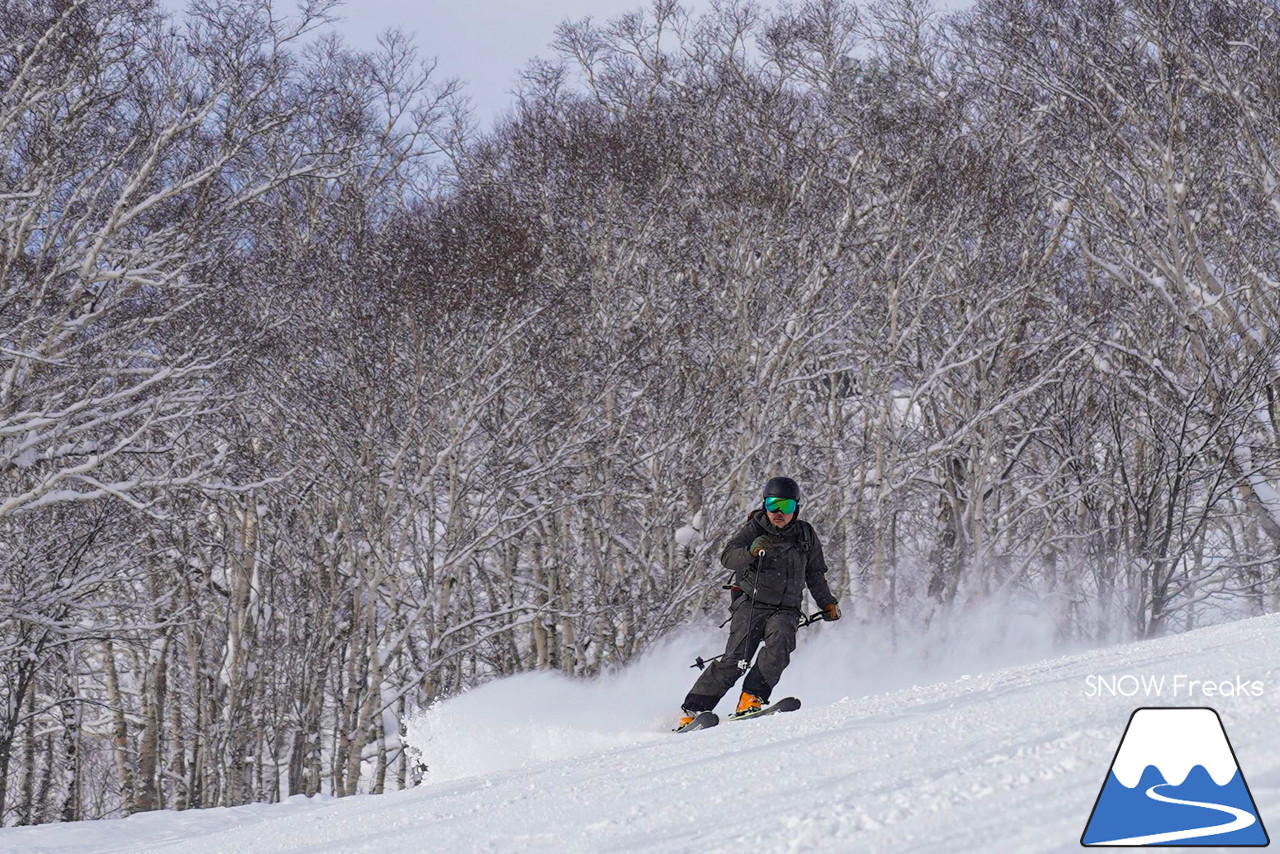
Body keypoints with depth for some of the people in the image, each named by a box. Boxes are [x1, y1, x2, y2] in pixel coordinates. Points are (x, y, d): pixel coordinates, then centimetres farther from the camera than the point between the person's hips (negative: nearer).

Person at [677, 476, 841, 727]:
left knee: (780, 640, -30)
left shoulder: (806, 536, 11)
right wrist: (751, 552, -33)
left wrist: (827, 603, 18)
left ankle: (751, 699, -32)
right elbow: (727, 557, -15)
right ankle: (693, 709, -14)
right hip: (751, 604, -3)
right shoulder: (754, 530, 0)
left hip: (786, 609, 3)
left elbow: (814, 575, 26)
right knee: (736, 658, -18)